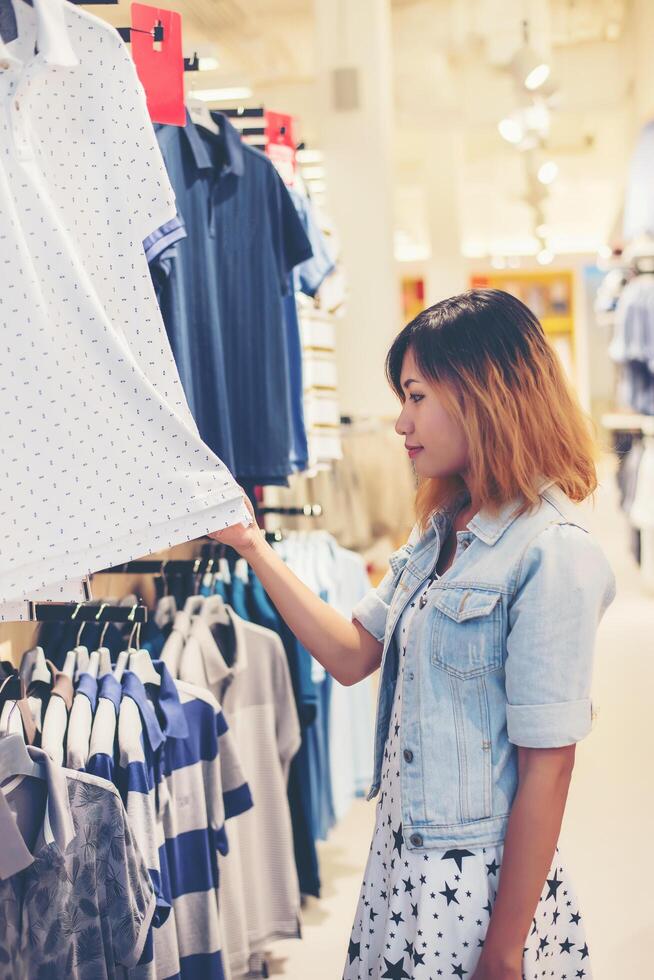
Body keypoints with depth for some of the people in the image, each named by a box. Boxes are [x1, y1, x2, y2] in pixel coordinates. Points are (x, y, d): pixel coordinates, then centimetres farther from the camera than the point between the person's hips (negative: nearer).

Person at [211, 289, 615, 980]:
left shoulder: (553, 555, -20)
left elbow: (546, 771, -20)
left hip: (482, 888, -8)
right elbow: (352, 655, 9)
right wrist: (252, 546, 5)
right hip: (403, 865, 8)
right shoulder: (439, 533, 7)